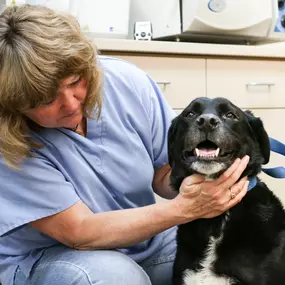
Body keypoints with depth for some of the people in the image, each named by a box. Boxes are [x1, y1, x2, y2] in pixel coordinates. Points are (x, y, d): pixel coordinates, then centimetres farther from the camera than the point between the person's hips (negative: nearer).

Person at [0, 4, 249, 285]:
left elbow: (164, 175, -4)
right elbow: (80, 232, -25)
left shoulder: (127, 81, -15)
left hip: (145, 238, 4)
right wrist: (182, 209, -35)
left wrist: (200, 181, -28)